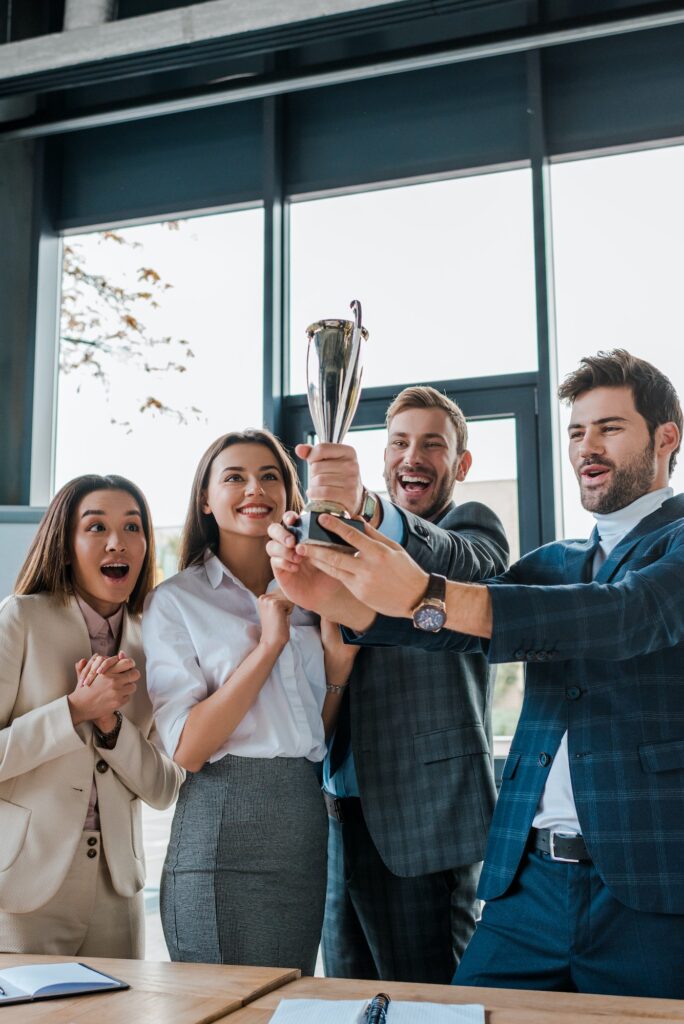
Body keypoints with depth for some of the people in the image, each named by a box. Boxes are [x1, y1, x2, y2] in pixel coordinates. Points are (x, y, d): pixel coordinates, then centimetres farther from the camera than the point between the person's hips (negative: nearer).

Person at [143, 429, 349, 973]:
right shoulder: (177, 600, -3)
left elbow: (323, 726, 11)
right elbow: (187, 750, -12)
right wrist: (267, 644, -15)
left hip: (307, 822, 5)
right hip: (224, 830, -5)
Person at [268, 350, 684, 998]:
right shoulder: (553, 564, 18)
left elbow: (628, 616, -21)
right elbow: (456, 625, 4)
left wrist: (424, 595, -30)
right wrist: (329, 591, -16)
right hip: (532, 878, 5)